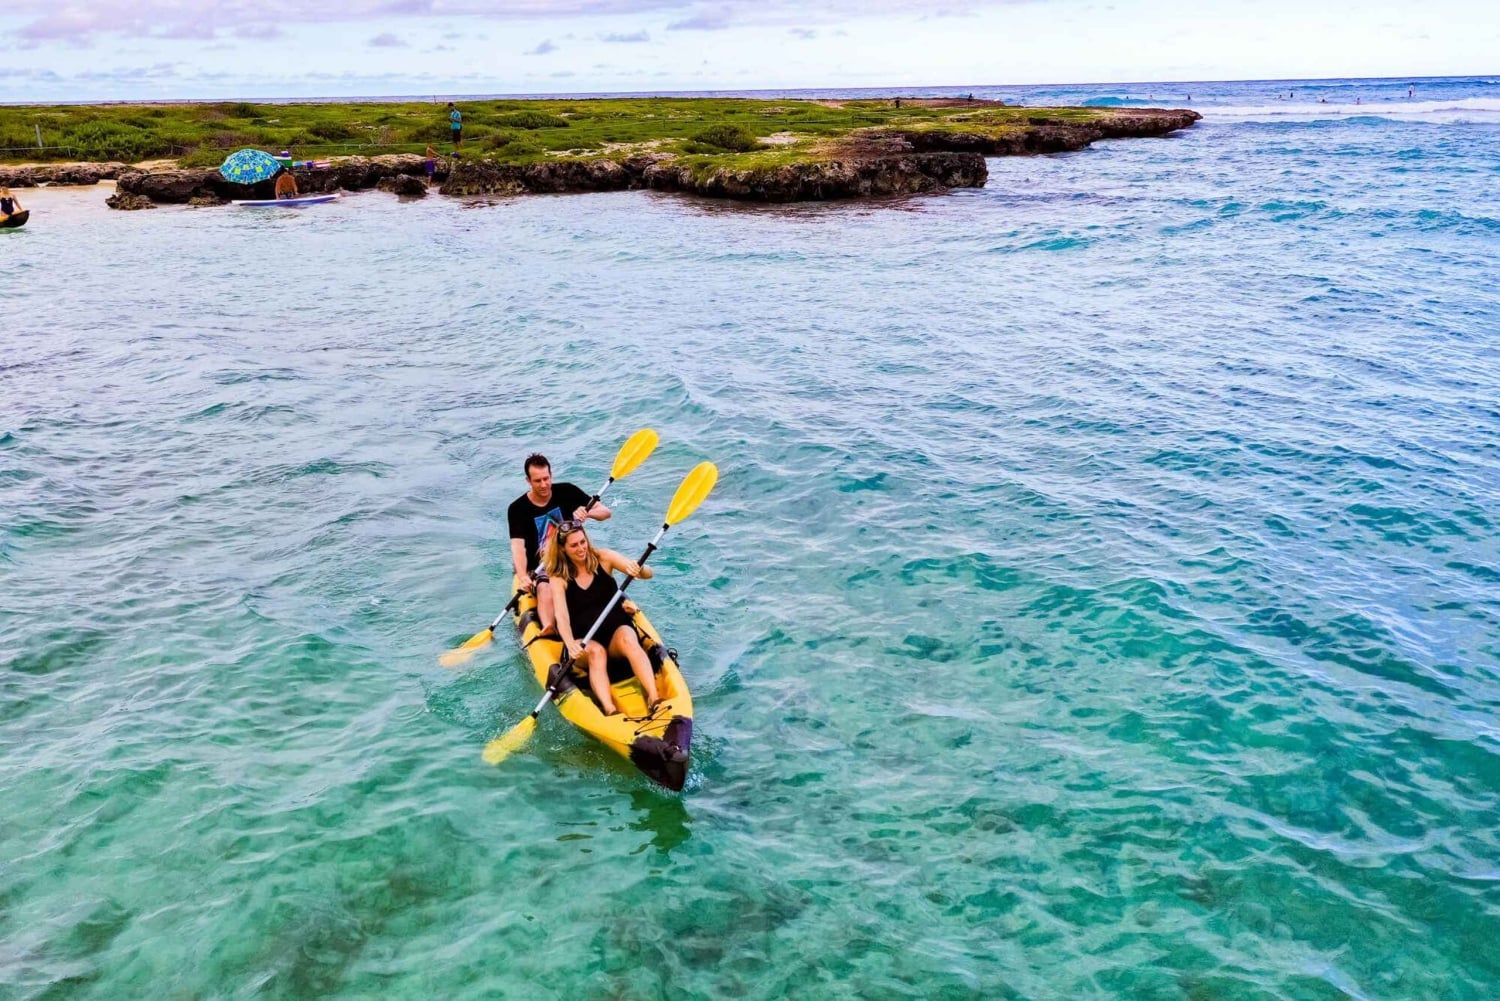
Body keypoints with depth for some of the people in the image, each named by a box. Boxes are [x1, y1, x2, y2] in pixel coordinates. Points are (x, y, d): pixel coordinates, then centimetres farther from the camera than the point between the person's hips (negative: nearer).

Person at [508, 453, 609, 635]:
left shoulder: (566, 492, 2)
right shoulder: (517, 509, -5)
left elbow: (605, 512, 2)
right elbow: (518, 546, -17)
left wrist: (587, 512, -22)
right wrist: (523, 577, -36)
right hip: (540, 567, -3)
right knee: (545, 591, -36)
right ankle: (548, 630, -58)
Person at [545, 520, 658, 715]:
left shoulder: (603, 558, 2)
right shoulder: (558, 578, -1)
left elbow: (648, 574, -5)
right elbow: (562, 617, -16)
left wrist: (638, 569, -30)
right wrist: (570, 645, -36)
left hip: (617, 630, 1)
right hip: (584, 641, -1)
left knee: (628, 639, -33)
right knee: (596, 652, -34)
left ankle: (653, 699, -48)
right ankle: (610, 710, -55)